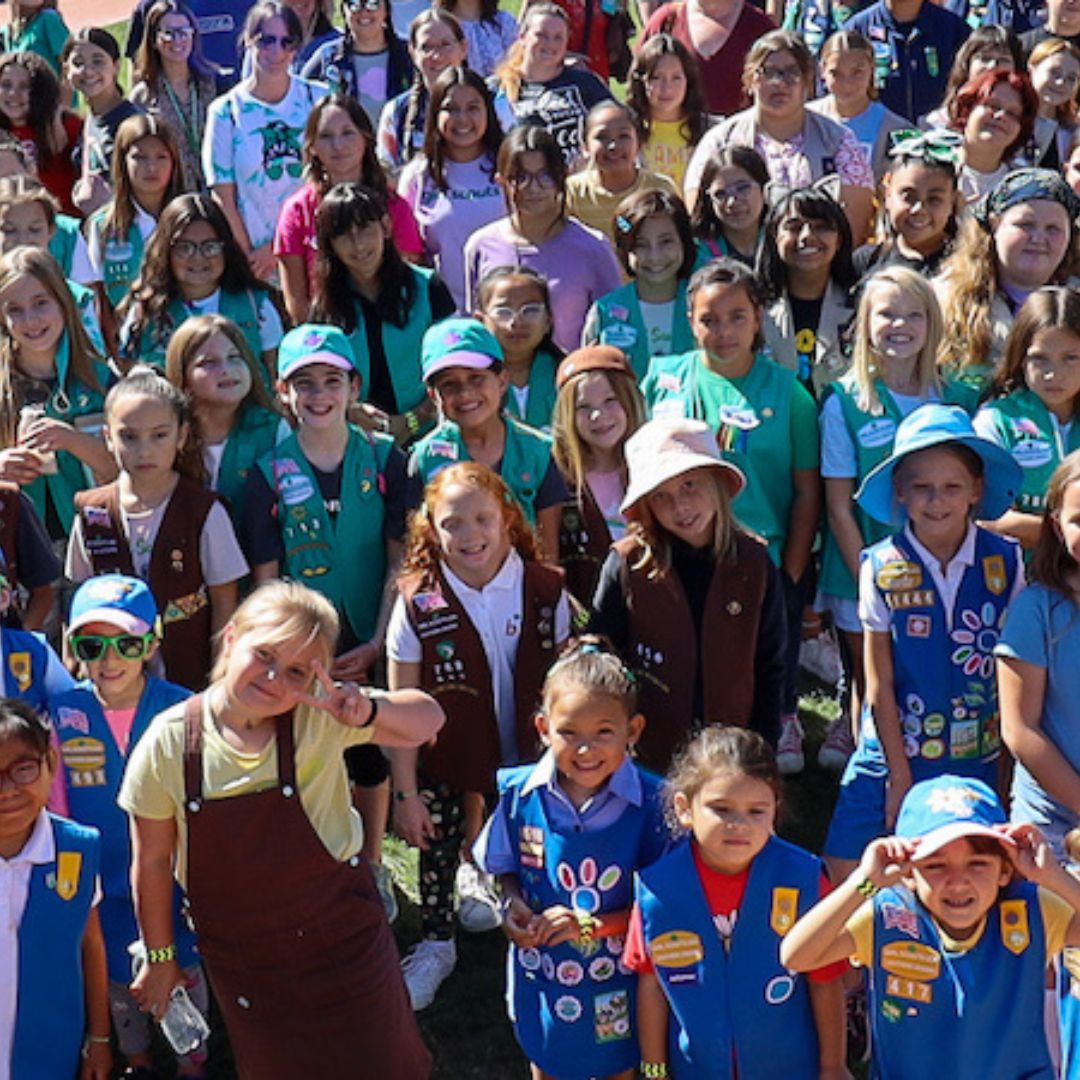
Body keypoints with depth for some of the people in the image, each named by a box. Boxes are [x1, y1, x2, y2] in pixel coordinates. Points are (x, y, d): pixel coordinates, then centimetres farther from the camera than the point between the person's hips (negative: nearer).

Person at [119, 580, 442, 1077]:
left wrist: (369, 711, -30)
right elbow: (153, 861, -4)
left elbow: (428, 720, -8)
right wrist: (160, 957, 6)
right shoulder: (168, 742, -16)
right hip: (238, 956, 0)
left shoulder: (320, 718, -17)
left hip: (340, 935, 0)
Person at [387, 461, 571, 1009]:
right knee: (437, 848, 12)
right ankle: (435, 944, 36)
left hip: (525, 760, 1)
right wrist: (405, 793, -9)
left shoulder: (544, 590, -12)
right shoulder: (416, 601, -14)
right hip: (441, 760, -1)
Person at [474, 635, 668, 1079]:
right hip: (541, 973, 2)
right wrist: (513, 905, -17)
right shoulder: (519, 794, -14)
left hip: (617, 979, -2)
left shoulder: (651, 802, -21)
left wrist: (593, 925, -25)